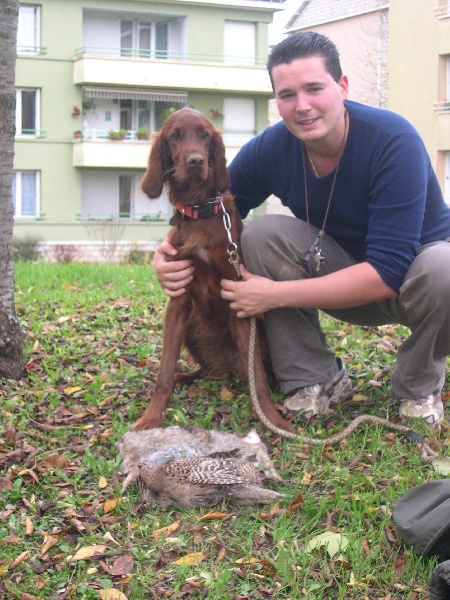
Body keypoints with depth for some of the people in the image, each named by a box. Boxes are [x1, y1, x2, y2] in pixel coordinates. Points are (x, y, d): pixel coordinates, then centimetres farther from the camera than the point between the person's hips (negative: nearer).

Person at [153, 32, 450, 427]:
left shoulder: (393, 141, -29)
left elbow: (387, 273, -34)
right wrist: (169, 253, -25)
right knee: (261, 233, -21)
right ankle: (318, 380, -8)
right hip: (344, 271, 4)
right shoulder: (270, 150, -15)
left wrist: (276, 295, -34)